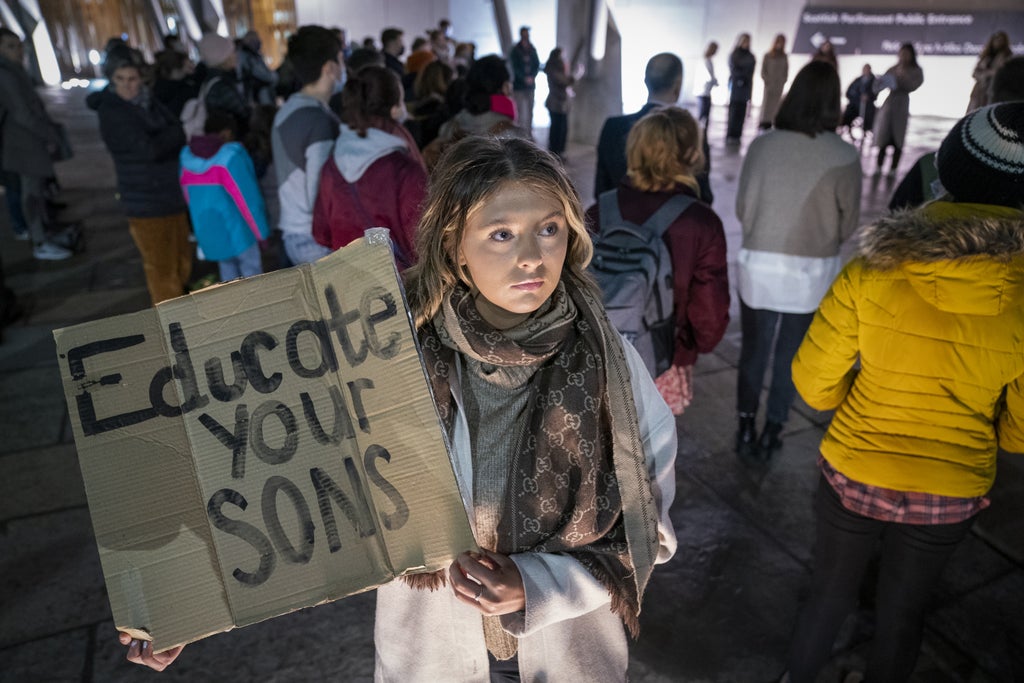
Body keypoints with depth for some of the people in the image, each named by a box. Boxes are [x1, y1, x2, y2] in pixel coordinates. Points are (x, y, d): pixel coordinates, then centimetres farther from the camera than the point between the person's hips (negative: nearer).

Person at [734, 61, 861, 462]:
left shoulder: (761, 145, -8)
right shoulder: (844, 156, -12)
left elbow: (742, 208, 1)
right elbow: (848, 224, -1)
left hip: (758, 266, 1)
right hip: (811, 273, -1)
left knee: (753, 350, 16)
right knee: (790, 355, 16)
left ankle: (746, 430, 24)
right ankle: (770, 434, 27)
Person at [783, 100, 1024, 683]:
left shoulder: (873, 273, -23)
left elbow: (815, 384, -13)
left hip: (854, 476, 0)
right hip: (952, 495, 1)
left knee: (831, 593, 25)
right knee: (903, 611, 26)